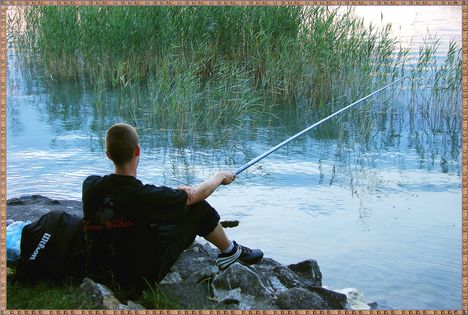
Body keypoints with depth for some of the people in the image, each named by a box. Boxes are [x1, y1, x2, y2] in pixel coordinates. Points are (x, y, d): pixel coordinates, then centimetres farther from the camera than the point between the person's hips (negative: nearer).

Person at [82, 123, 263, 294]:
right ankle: (230, 251, 26)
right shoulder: (146, 196, -27)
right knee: (199, 208, 2)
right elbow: (198, 194, -8)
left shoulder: (90, 186, -15)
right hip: (142, 278, -5)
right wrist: (220, 177, 13)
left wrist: (175, 192, 5)